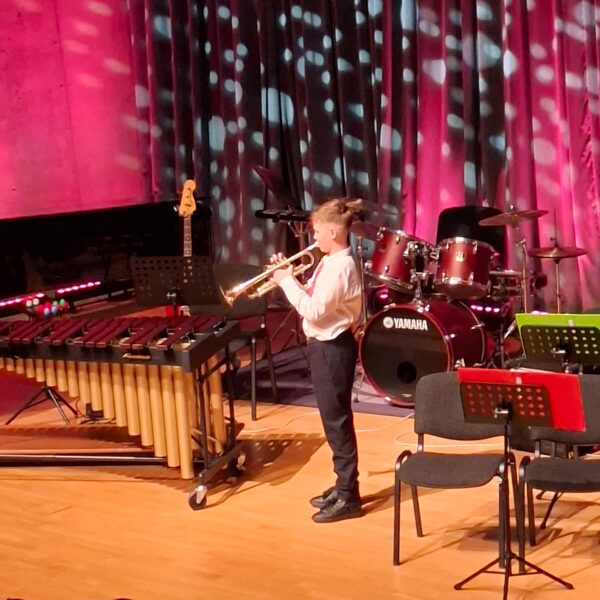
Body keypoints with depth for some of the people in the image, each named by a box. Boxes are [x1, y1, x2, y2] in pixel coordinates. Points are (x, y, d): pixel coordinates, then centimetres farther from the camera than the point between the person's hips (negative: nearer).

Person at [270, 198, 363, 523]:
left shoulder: (340, 267, -21)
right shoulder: (330, 262, 10)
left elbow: (314, 311, -25)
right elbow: (311, 299, 13)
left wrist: (287, 281, -16)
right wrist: (287, 275, 3)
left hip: (333, 349, -10)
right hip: (324, 347, 10)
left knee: (337, 423, -3)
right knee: (333, 421, 17)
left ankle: (348, 498, 6)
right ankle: (343, 487, 28)